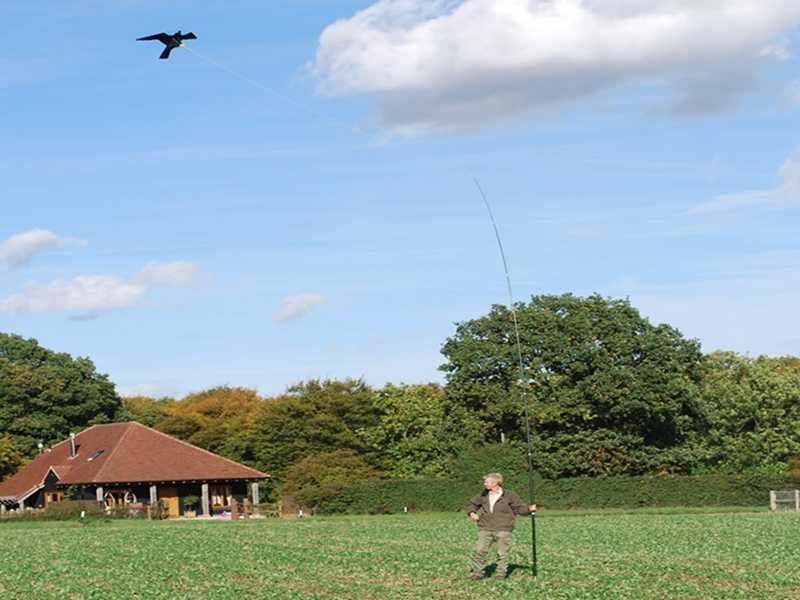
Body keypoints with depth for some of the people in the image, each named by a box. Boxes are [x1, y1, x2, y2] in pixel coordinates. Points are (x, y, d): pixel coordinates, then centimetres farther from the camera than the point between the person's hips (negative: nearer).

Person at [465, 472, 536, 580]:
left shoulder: (509, 495, 1)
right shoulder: (484, 496, 10)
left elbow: (520, 507, 5)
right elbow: (471, 504, 23)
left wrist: (529, 508, -12)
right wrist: (471, 512, 4)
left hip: (503, 530, -3)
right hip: (485, 529, 3)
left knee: (502, 553, 1)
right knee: (479, 550, -5)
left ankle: (501, 573, 12)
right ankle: (477, 572, 2)